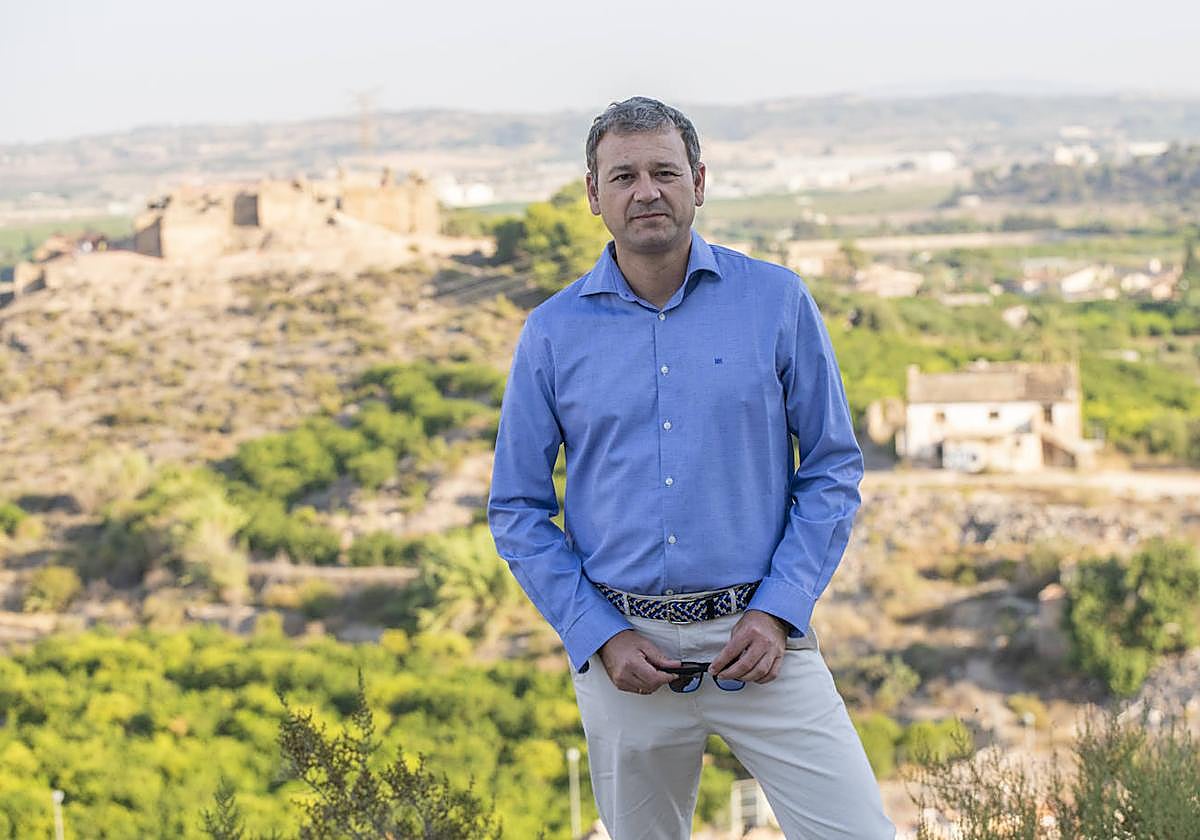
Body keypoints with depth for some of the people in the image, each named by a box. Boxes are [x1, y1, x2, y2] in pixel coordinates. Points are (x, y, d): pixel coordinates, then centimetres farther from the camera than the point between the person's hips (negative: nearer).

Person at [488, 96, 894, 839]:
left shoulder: (776, 301, -1)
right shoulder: (553, 333, 1)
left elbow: (832, 470, 3)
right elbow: (518, 511, 6)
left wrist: (779, 613, -8)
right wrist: (599, 636, -6)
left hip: (758, 638, -1)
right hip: (624, 648, 1)